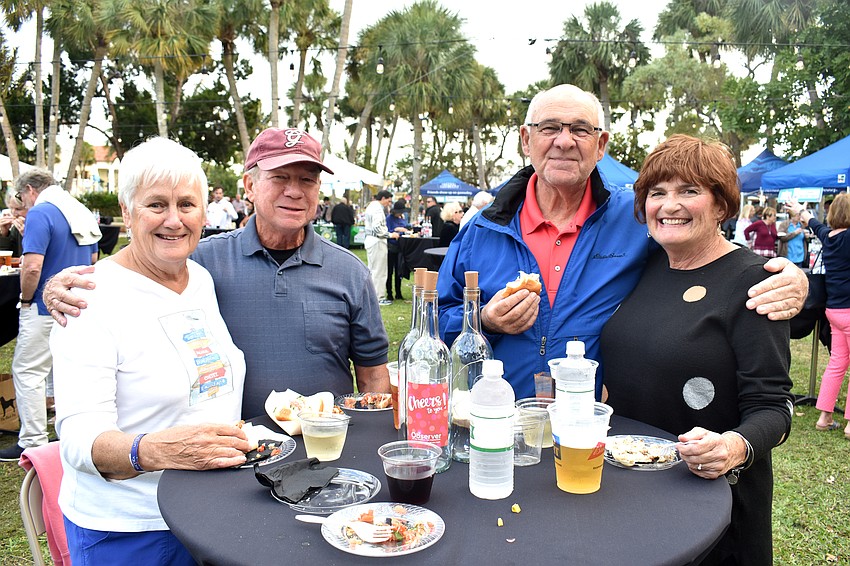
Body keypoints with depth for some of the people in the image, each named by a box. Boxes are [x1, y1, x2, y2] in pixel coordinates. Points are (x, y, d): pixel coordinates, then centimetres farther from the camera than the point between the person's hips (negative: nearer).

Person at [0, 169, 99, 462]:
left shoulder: (40, 213, -15)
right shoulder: (83, 212, 11)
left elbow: (32, 267, -22)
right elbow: (92, 261, 20)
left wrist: (26, 299, -7)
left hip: (46, 309, -8)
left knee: (28, 372, 1)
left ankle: (33, 443, 5)